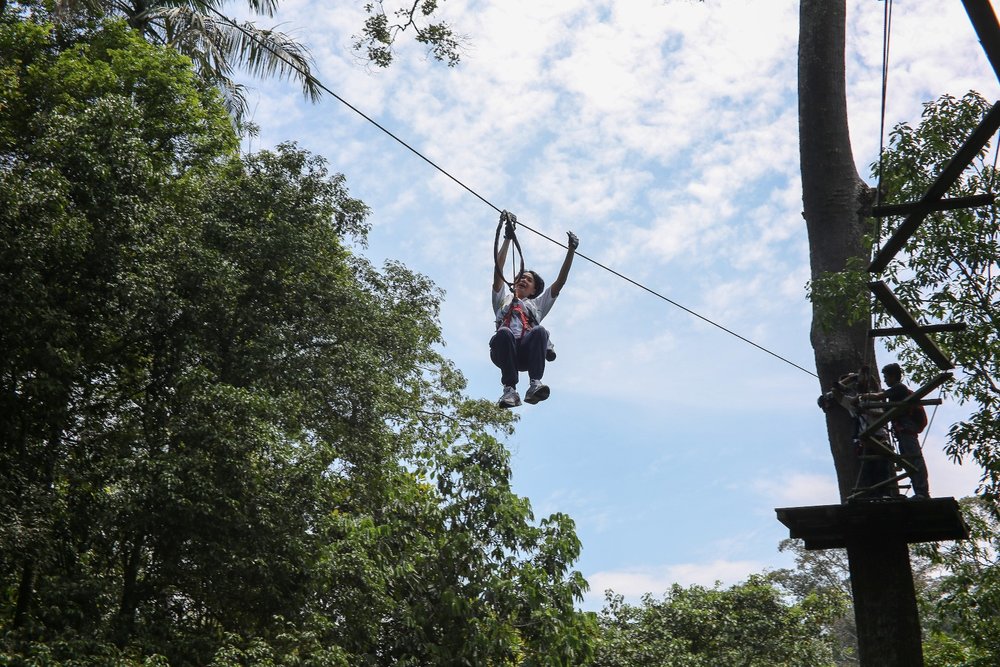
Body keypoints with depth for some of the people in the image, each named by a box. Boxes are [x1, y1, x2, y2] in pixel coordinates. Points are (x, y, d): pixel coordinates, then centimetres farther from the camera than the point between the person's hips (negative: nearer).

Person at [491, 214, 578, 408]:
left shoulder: (537, 304, 38)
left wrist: (571, 251, 20)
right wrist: (508, 238, 20)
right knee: (504, 333, -37)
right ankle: (510, 389, -42)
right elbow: (498, 269, 24)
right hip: (504, 350, -1)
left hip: (526, 354, 1)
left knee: (539, 331, -34)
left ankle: (534, 384, -44)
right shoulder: (504, 298, 36)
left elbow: (560, 282, 29)